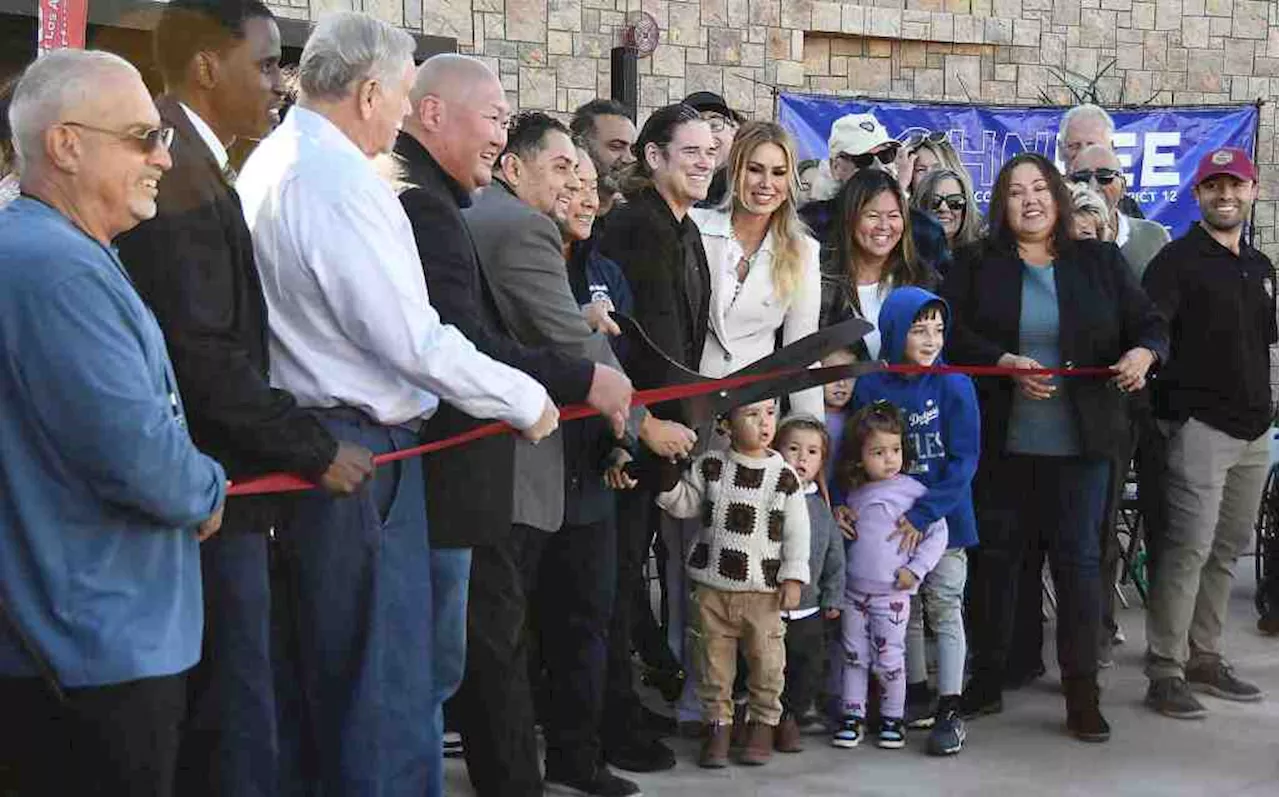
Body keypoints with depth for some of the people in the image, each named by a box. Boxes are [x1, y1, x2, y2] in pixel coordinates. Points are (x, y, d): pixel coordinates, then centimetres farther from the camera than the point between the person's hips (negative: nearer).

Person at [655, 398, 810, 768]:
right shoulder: (710, 466, 1)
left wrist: (793, 577, -4)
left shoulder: (784, 476, -2)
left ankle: (763, 723, 21)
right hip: (713, 587, 1)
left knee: (766, 661, 3)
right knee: (714, 661, 6)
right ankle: (718, 723, 18)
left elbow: (796, 532, 0)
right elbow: (685, 505, 6)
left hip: (763, 590, -1)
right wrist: (670, 476, -9)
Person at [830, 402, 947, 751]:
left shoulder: (912, 490, -6)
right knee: (853, 656, 8)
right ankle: (852, 717, 18)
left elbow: (938, 533, -6)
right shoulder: (853, 493, 7)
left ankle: (892, 720, 14)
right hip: (853, 591, 4)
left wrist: (916, 569, -11)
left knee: (888, 660, 0)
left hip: (891, 593, -4)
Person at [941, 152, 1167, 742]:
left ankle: (1082, 694, 8)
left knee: (1078, 558, 1)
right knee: (995, 555, 8)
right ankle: (986, 682, 20)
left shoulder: (1100, 262, 8)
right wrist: (1005, 363, -20)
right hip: (999, 442, 0)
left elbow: (1149, 326, 7)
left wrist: (1142, 352, -16)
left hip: (1079, 445, 0)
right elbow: (951, 333, -5)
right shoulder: (975, 265, 5)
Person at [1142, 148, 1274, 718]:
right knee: (1188, 549, -10)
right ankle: (1166, 673, -6)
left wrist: (1263, 406, 19)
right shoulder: (1179, 260, -5)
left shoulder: (1260, 267, 17)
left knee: (1227, 549, 11)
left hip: (1253, 429, 7)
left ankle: (1204, 656, 21)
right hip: (1199, 426, -7)